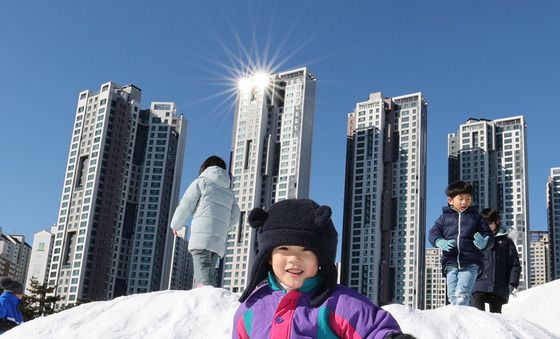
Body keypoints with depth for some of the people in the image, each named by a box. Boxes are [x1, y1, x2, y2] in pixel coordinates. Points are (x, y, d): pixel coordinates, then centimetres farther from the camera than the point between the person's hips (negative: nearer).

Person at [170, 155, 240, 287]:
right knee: (207, 276, 9)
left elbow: (184, 207, 6)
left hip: (201, 237, -6)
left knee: (203, 280, -19)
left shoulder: (201, 182, 8)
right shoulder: (229, 192, 24)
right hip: (219, 242, 6)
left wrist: (175, 225, 22)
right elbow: (234, 217, 20)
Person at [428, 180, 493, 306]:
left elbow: (487, 233, 11)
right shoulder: (445, 217, 14)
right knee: (452, 295, -3)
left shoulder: (476, 217, 13)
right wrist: (441, 242, -14)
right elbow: (434, 232, 9)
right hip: (451, 262, 2)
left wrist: (483, 242, -13)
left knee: (461, 294, -16)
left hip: (470, 263, -2)